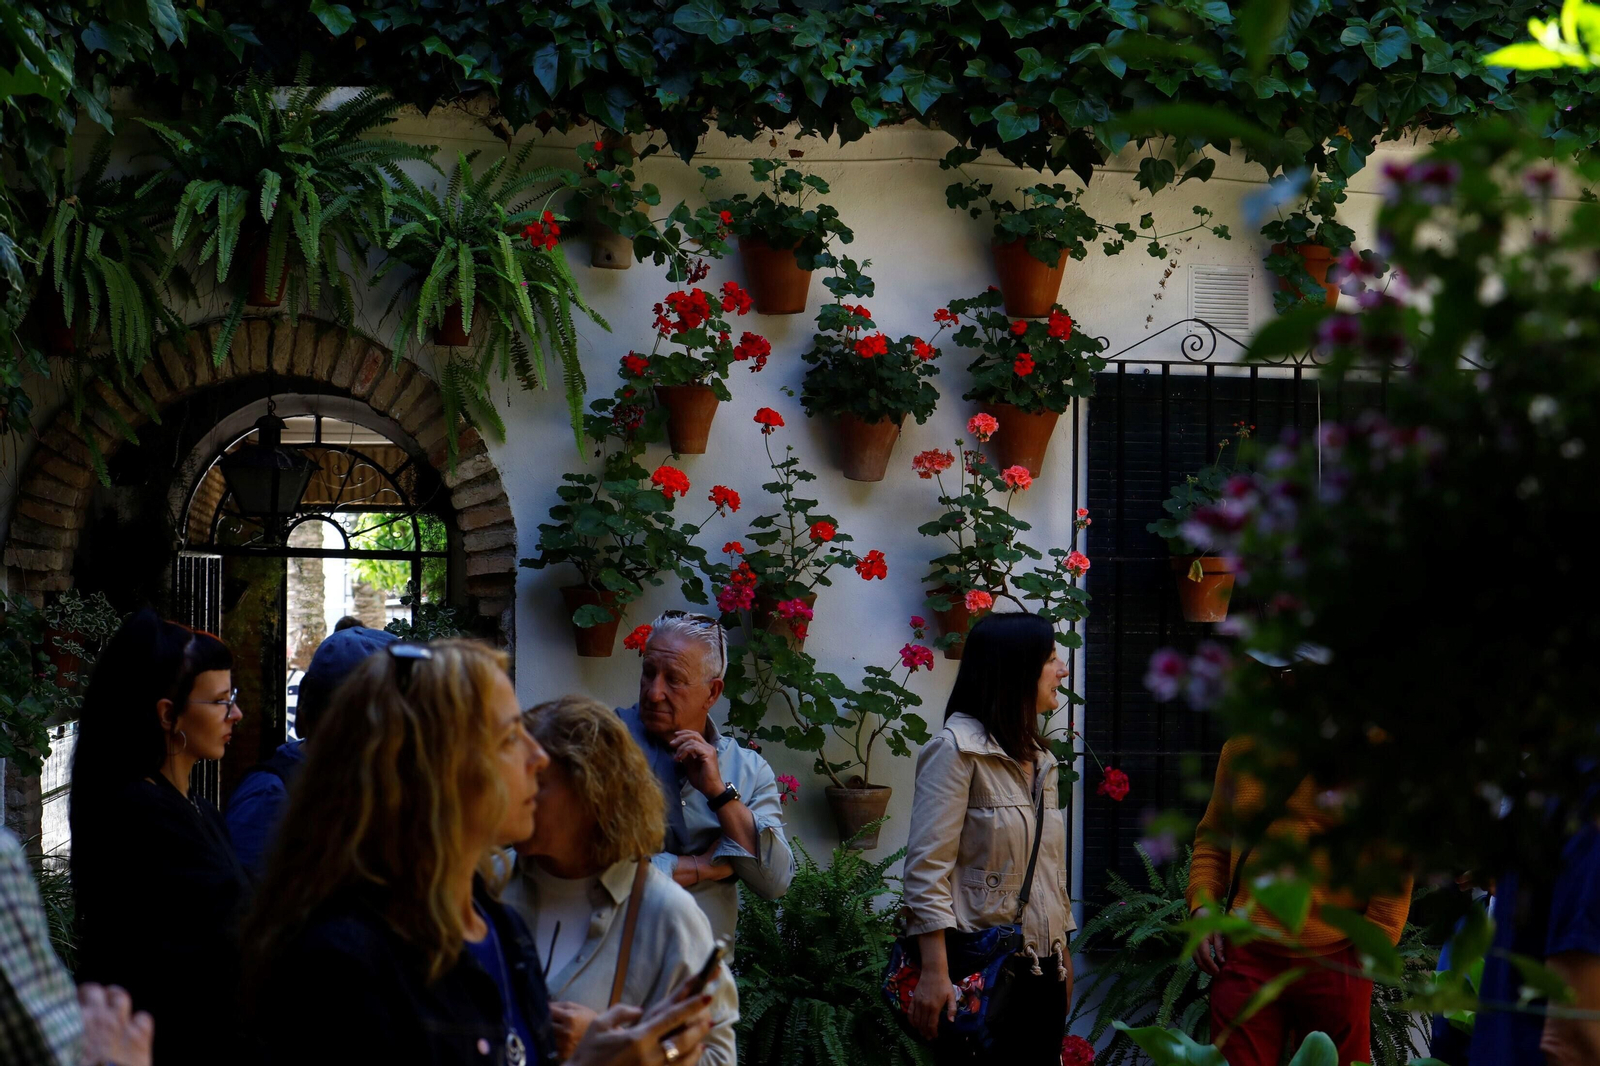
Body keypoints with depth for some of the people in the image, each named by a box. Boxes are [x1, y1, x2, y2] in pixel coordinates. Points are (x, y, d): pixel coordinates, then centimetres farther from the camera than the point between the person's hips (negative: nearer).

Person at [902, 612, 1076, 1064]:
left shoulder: (1039, 759, 16)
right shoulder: (957, 749, -9)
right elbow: (927, 870, -15)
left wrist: (1063, 959, 18)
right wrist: (935, 972, -21)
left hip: (1040, 970, 7)